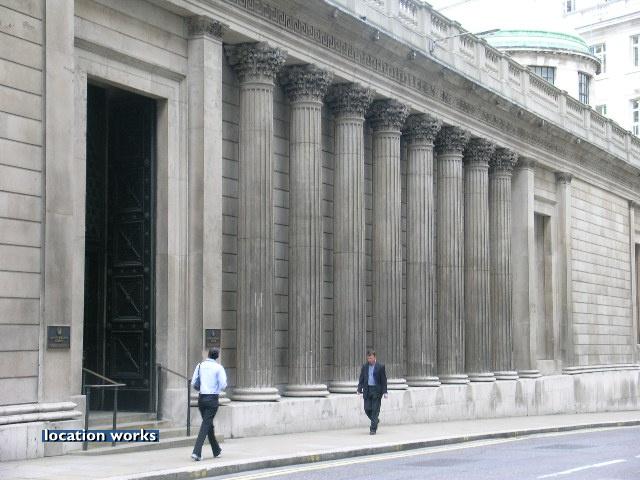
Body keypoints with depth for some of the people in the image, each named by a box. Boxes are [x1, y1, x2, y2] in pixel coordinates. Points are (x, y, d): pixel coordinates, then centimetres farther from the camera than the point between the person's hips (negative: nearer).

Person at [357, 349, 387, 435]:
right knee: (367, 409, 1)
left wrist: (384, 392, -6)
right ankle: (376, 420, 28)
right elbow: (361, 379, 11)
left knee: (375, 410, -4)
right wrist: (359, 389, 0)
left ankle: (373, 429, 0)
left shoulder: (380, 367, -1)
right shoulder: (364, 367, 9)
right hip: (367, 391, 3)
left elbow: (384, 380, -1)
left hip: (376, 390, -3)